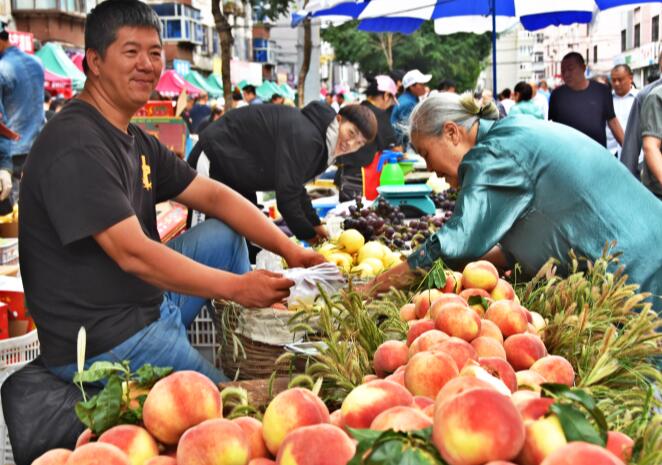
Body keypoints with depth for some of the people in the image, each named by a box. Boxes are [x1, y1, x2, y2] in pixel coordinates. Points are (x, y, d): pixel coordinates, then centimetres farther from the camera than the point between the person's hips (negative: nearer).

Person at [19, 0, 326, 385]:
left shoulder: (138, 142, 9)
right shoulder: (77, 146, -22)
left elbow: (214, 195, 9)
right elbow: (132, 254, -27)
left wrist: (290, 250, -2)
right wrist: (237, 287, -23)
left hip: (152, 303, 10)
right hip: (102, 342, -10)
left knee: (224, 235, 8)